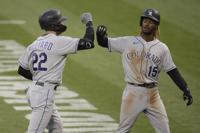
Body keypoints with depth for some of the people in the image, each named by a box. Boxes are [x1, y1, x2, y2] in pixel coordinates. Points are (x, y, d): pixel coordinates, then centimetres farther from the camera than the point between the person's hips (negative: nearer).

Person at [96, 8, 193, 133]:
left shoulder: (162, 48, 5)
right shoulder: (128, 42, 2)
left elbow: (172, 71, 6)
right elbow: (104, 42, 2)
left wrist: (185, 90, -2)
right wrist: (100, 34, -21)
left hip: (152, 95, 2)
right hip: (133, 93, -2)